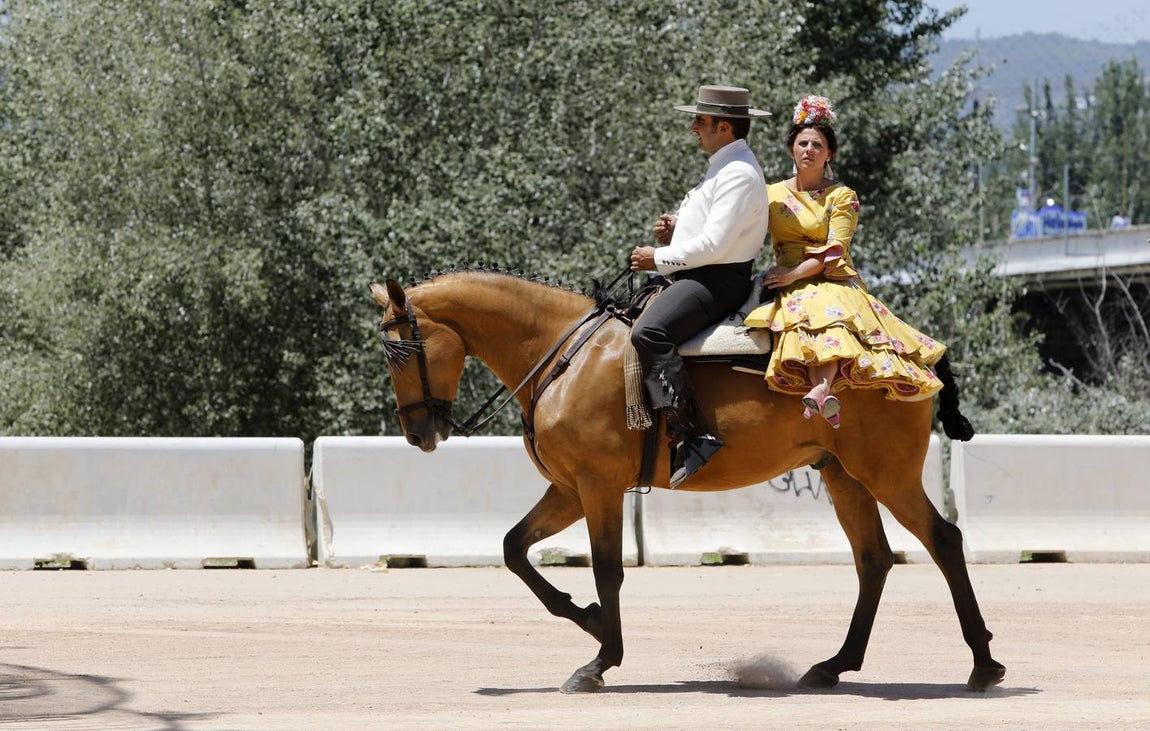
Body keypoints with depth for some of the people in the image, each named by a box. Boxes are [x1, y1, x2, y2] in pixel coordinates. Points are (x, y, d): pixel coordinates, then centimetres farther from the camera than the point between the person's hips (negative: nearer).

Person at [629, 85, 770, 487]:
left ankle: (693, 437, -37)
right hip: (694, 276, 12)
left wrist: (660, 258, -14)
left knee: (649, 332, -32)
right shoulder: (723, 168, 21)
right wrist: (673, 231, 10)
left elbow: (714, 243, -22)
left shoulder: (739, 174, -14)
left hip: (719, 280, -12)